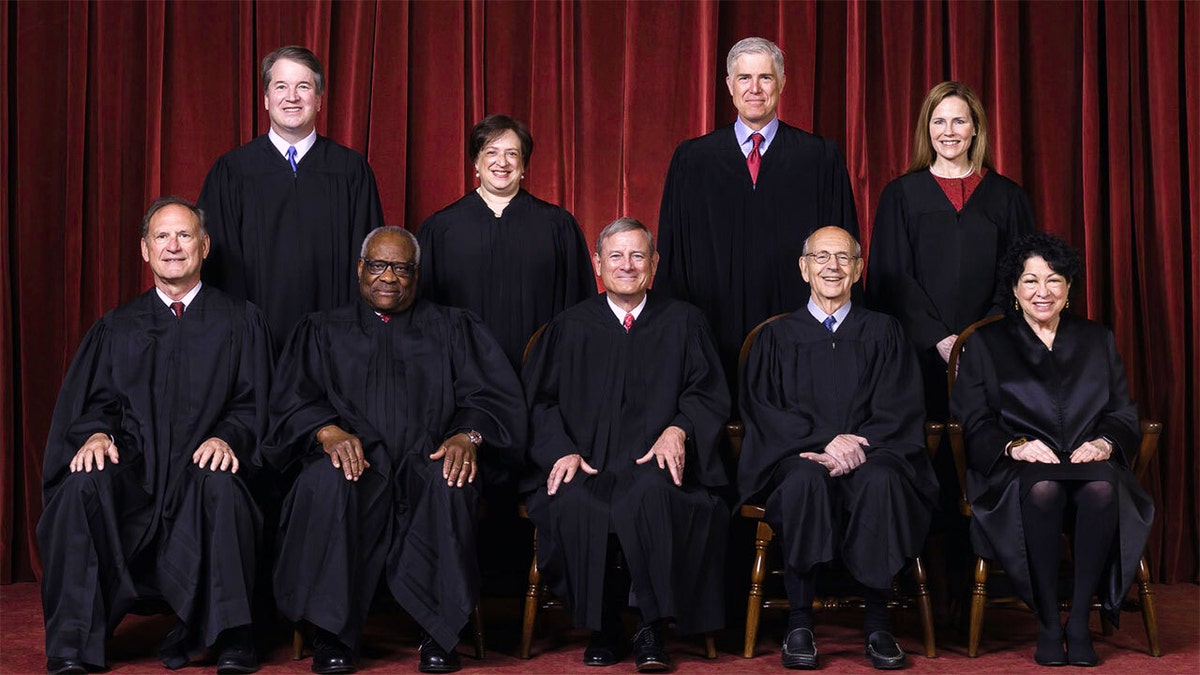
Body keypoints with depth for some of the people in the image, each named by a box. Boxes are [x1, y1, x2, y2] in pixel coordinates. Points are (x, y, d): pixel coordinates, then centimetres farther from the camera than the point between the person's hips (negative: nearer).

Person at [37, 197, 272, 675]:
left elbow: (252, 405, 6)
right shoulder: (117, 327, 21)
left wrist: (227, 438, -16)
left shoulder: (240, 322, 15)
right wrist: (96, 434, -11)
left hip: (199, 468, -2)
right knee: (84, 485, -31)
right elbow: (95, 401, 13)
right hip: (132, 465, 2)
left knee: (220, 487, -37)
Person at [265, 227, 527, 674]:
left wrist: (469, 435, -15)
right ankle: (331, 634, -27)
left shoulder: (453, 329, 21)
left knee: (449, 482, -36)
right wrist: (328, 430, -16)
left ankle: (439, 633, -27)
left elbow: (494, 395, 7)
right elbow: (293, 399, 7)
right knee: (327, 480, -36)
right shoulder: (323, 331, 22)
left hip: (426, 461, 0)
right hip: (352, 455, 0)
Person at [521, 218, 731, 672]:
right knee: (572, 504, -34)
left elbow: (708, 394, 12)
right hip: (587, 461, 1)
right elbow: (540, 400, 13)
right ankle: (602, 628, -14)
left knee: (651, 496, -38)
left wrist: (679, 429, -10)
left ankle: (651, 628, -22)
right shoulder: (570, 327, 19)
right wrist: (561, 450, -7)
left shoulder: (683, 323, 17)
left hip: (657, 461, -1)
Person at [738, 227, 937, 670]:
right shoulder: (777, 337, 15)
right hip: (798, 456, 0)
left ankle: (877, 623, -26)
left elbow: (900, 410, 5)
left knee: (880, 480, -35)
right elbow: (762, 410, 2)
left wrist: (857, 446, -15)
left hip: (869, 454, 0)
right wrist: (825, 440, -15)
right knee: (805, 480, -36)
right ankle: (799, 623, -28)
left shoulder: (883, 333, 16)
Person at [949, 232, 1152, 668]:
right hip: (1017, 470, -2)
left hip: (1090, 463, 2)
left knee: (1104, 488, -35)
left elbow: (1125, 415, 15)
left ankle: (1080, 622, -27)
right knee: (1042, 489, -38)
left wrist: (1104, 443, -8)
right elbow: (973, 423, 4)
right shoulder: (986, 344, 14)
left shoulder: (1098, 341, 21)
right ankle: (1047, 626, -28)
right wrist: (1016, 446, -14)